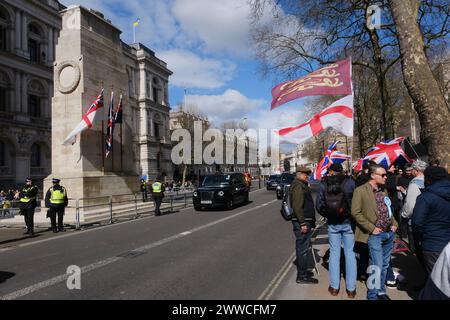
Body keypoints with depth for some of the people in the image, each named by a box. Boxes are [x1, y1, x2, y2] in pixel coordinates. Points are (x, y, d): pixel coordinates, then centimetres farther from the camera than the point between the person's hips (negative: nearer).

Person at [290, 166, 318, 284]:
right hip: (302, 222, -11)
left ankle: (302, 271, 30)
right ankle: (302, 276, 3)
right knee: (304, 249, -5)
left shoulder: (302, 185, 19)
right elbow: (297, 206, -23)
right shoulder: (298, 186, -15)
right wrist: (303, 223, -24)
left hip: (304, 221, 11)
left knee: (302, 248, 18)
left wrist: (311, 221, 25)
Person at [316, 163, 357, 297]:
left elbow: (319, 204, -3)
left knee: (334, 253, 11)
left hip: (332, 223, 1)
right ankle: (351, 289, 15)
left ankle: (334, 287, 18)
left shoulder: (324, 184, -3)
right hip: (348, 222, -1)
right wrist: (352, 216, 8)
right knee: (350, 253, 9)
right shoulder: (349, 182, -9)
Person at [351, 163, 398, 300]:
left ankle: (381, 291, 33)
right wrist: (371, 228, -17)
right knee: (377, 266, -5)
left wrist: (394, 223, 8)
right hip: (375, 235, -7)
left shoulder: (383, 191, 11)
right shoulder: (360, 191, -12)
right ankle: (372, 295, 12)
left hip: (389, 233, 7)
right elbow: (355, 212, -16)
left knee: (384, 265, 17)